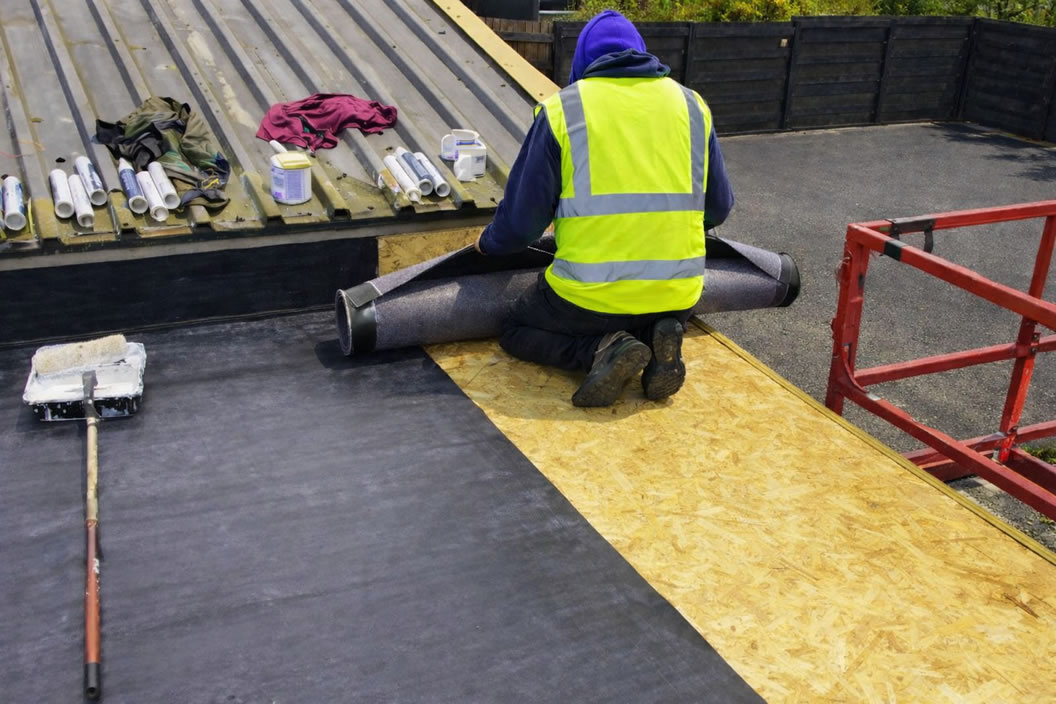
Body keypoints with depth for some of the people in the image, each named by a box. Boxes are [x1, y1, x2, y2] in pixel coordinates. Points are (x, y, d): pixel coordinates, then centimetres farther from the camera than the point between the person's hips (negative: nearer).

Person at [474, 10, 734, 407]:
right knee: (658, 317, 38)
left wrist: (490, 244, 21)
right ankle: (657, 343, 2)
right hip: (677, 293, 4)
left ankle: (604, 350, -5)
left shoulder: (562, 109, -2)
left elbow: (521, 219, -1)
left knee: (516, 332, 23)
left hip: (589, 294, -3)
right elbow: (718, 208, 15)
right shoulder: (691, 105, 8)